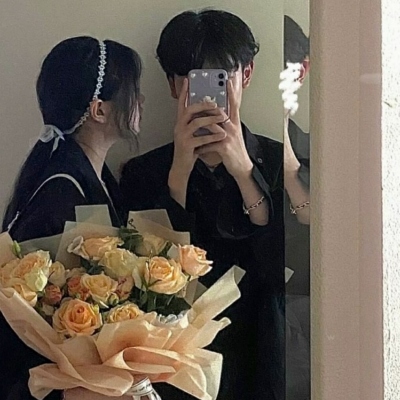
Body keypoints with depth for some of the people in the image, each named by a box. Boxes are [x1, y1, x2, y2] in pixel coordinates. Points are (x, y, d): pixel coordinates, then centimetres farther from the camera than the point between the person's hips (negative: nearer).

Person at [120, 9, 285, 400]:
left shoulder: (281, 163, -6)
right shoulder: (142, 173, -4)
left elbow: (288, 277, -16)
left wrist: (244, 171, -25)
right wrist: (180, 173, -20)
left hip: (260, 364, 0)